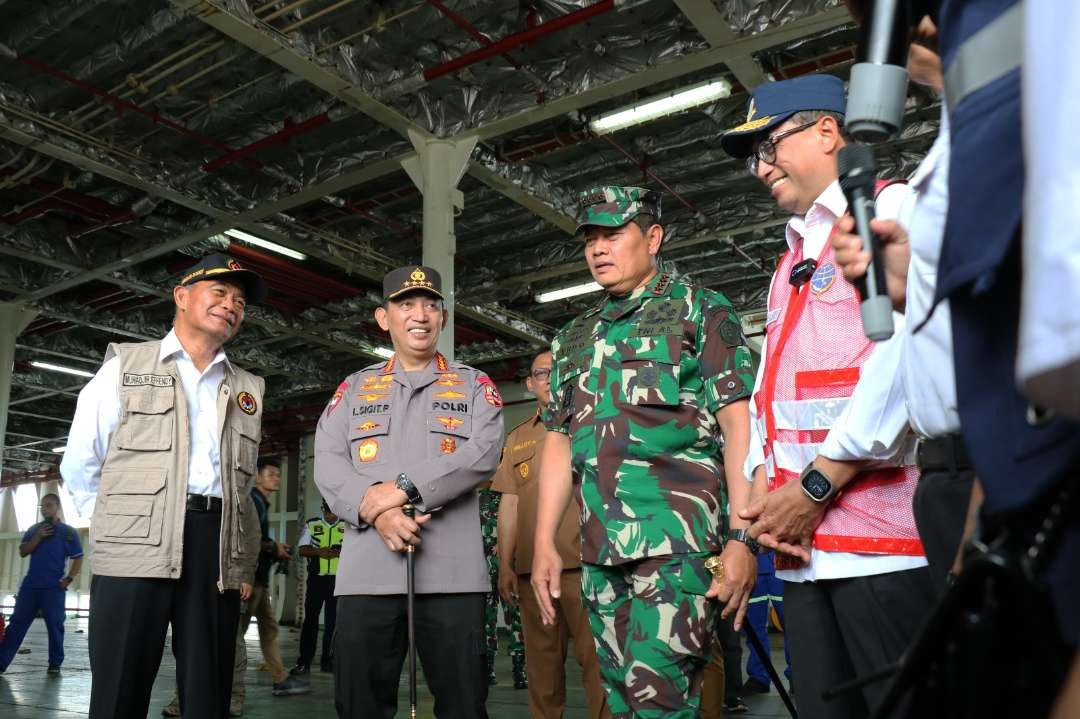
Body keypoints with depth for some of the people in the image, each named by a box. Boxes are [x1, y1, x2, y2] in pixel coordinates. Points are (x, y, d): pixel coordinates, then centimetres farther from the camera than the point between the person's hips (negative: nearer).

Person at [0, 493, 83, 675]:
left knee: (55, 626, -1)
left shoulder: (68, 532, 2)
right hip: (30, 585, 3)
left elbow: (78, 559, 1)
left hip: (54, 587, -3)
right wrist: (38, 537, -11)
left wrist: (69, 579, -11)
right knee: (17, 624, 3)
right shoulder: (33, 530, 11)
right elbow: (22, 552, 3)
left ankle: (55, 664, 7)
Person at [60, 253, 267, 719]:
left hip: (219, 551, 3)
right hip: (135, 550, -3)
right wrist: (120, 527, 3)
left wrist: (244, 564, 11)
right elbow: (79, 466, 8)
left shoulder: (248, 390, 18)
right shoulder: (125, 365, 10)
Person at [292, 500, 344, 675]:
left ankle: (328, 660, 12)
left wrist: (339, 552, -15)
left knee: (333, 620, 4)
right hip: (316, 577, 0)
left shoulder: (347, 526, 7)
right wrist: (319, 551, -14)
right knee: (310, 619, 0)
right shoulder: (311, 525, 8)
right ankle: (304, 662, 4)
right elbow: (302, 549, 4)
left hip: (338, 579, 0)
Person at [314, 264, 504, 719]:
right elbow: (328, 463, 6)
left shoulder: (474, 386, 13)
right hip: (367, 570, 2)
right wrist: (374, 510, -12)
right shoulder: (354, 388, 18)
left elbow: (483, 454, -4)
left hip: (453, 570, -1)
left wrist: (404, 488, -14)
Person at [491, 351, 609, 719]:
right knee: (542, 660, 9)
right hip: (531, 567, 4)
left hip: (584, 563, -3)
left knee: (596, 657, -6)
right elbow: (510, 502, 15)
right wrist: (504, 564, 9)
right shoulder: (517, 438, 18)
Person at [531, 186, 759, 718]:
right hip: (601, 552, 6)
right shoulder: (574, 339, 19)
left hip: (677, 538, -6)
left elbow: (738, 425, -5)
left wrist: (743, 536, -14)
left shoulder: (700, 312, 3)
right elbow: (559, 444, 19)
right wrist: (544, 544, 11)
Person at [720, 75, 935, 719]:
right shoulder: (793, 259, 24)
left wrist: (816, 485, -15)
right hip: (804, 544, 8)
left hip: (884, 536, -7)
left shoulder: (893, 209, 0)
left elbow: (906, 356, -15)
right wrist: (764, 487, 4)